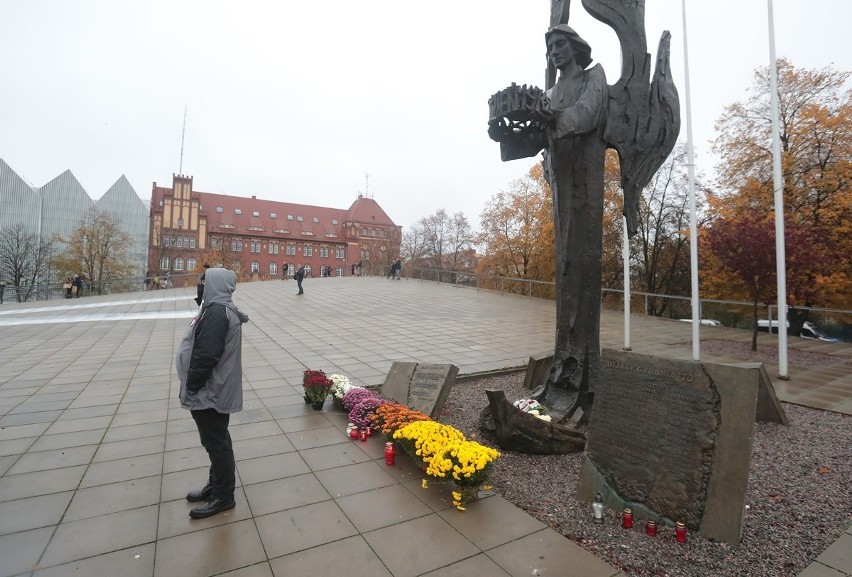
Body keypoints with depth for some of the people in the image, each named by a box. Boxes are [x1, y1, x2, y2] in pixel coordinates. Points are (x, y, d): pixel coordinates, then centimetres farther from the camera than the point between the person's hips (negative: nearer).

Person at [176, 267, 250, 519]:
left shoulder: (217, 313, -23)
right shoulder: (221, 309, 10)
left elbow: (205, 355, -26)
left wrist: (191, 386, -14)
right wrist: (194, 386, 19)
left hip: (211, 392, -10)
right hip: (215, 390, 10)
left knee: (217, 443, 3)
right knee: (216, 441, 21)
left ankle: (223, 496, 18)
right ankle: (216, 485, 37)